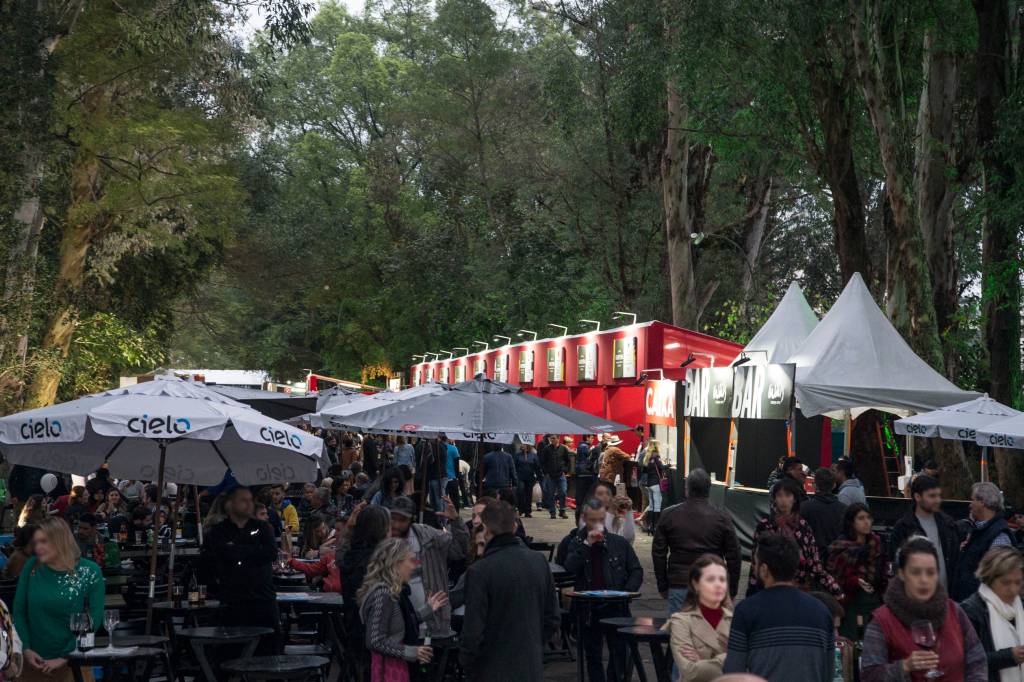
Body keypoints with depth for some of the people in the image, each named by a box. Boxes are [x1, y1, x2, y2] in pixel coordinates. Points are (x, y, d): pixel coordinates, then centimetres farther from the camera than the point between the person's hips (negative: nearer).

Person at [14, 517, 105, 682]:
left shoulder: (90, 572, -10)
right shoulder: (31, 567, -2)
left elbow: (94, 620, -10)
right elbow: (19, 610, 2)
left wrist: (65, 657, -12)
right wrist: (25, 648, -9)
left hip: (73, 661, -2)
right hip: (34, 660, 3)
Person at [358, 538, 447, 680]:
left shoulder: (396, 591, 7)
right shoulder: (382, 594, -21)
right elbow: (376, 642, -22)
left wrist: (428, 608, 15)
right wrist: (411, 652, -18)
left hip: (397, 665, 10)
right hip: (388, 668, -10)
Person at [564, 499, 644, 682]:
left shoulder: (619, 543, 6)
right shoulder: (576, 543, 4)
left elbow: (636, 571, 9)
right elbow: (570, 568, -13)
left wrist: (627, 591, -6)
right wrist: (587, 544, -17)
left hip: (615, 607, 0)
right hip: (588, 610, 0)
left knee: (619, 651, -3)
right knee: (592, 655, 8)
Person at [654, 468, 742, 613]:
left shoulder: (669, 516, 3)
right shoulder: (722, 518, -1)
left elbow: (658, 553, 7)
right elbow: (734, 556, 2)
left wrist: (662, 586, 15)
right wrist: (732, 590, 11)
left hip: (678, 586, 1)